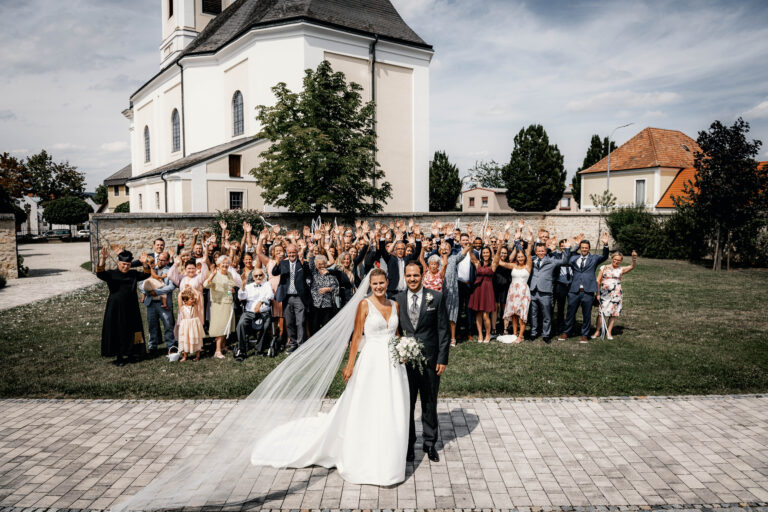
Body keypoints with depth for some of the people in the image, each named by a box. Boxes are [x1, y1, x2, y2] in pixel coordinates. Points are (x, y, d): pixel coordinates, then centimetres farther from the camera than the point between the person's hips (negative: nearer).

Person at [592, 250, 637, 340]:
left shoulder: (621, 269, 7)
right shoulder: (604, 268, 7)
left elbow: (632, 267, -9)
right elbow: (598, 281, 5)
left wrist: (634, 258, -27)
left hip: (616, 294, 1)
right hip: (604, 294, -1)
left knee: (613, 314, 4)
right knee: (602, 313, -4)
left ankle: (609, 332, 14)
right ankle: (597, 331, 8)